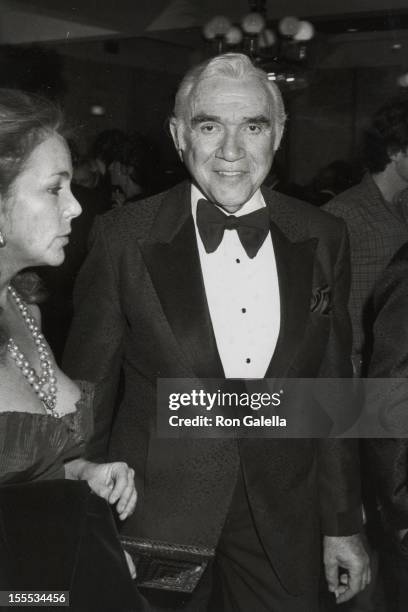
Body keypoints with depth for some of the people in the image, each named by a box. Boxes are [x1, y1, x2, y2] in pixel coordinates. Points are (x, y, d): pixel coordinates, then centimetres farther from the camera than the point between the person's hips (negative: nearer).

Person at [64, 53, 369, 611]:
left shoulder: (323, 240, -3)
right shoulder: (124, 239, -11)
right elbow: (89, 393, -3)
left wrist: (343, 524, 8)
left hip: (284, 528, 2)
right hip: (153, 520, -2)